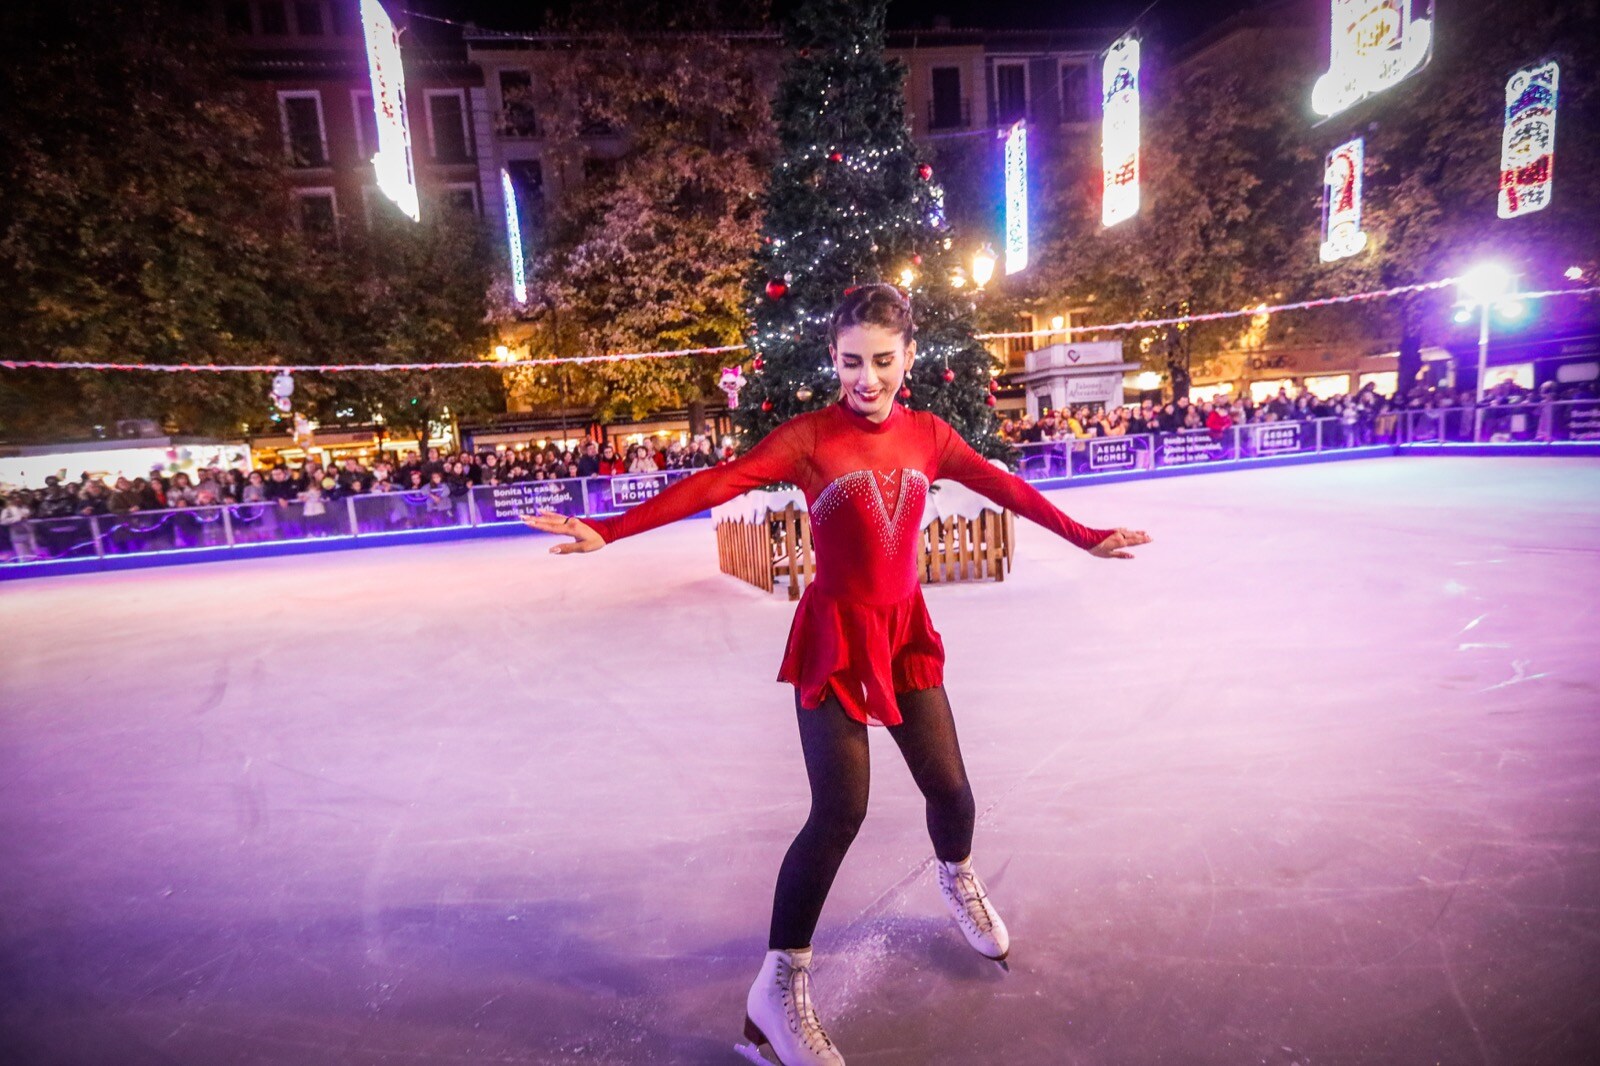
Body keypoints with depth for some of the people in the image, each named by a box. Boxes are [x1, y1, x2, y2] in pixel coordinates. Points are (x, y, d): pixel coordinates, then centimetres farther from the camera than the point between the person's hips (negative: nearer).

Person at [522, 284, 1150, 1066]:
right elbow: (715, 484, -22)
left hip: (905, 629, 5)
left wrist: (1082, 537, 17)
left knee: (948, 786, 11)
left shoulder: (927, 435, 1)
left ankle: (958, 881, 47)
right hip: (834, 634, -4)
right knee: (840, 811, -6)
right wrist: (610, 531, -30)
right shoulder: (809, 437, -13)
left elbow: (1005, 487, 10)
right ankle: (778, 986, 15)